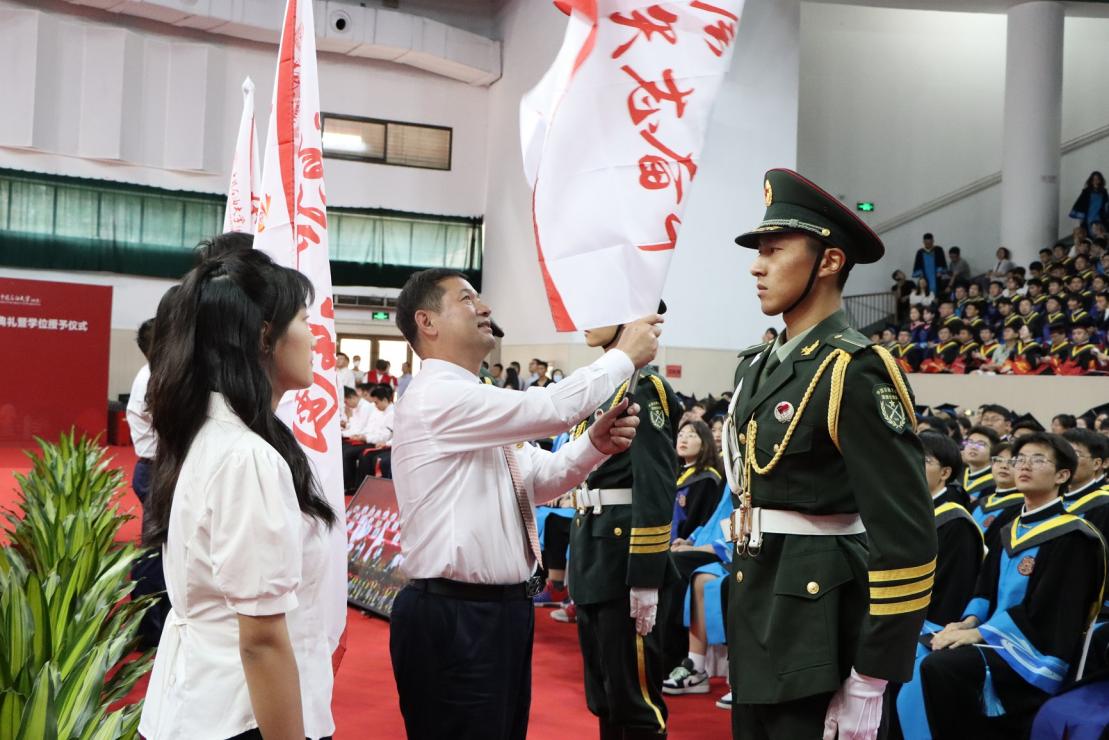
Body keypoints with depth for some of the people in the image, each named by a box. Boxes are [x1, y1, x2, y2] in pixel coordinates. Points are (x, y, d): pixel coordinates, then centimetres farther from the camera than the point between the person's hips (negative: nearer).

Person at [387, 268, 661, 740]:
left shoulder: (474, 402, 14)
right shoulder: (436, 397, -18)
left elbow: (538, 479, 14)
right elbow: (551, 408, -23)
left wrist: (596, 444, -5)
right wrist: (625, 357, -8)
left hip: (502, 608, 10)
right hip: (454, 618, -10)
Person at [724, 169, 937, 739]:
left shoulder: (855, 373, -16)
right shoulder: (757, 369, 10)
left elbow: (907, 537, -20)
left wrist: (870, 682, -19)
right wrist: (742, 616, 17)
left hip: (818, 635, -8)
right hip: (758, 621, 8)